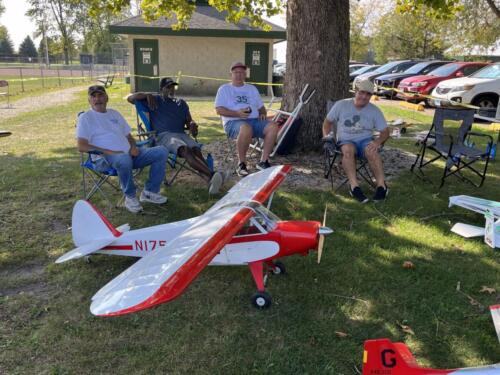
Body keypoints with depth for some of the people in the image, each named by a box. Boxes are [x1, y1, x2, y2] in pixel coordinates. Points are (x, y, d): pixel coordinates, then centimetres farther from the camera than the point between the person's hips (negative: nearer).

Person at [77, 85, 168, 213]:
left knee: (161, 152, -9)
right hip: (104, 159, -6)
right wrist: (109, 152, -18)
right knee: (124, 159, -42)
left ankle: (150, 192, -3)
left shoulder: (115, 113, 23)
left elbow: (128, 136, 26)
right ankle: (130, 197, -18)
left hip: (128, 154, 6)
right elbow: (81, 146, -8)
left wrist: (133, 147, 0)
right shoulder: (85, 117, 4)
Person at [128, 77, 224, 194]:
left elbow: (189, 120, 22)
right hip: (164, 136, -3)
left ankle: (210, 181, -55)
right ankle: (211, 175, -53)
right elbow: (130, 98, 15)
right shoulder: (155, 100, 19)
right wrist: (147, 95, -1)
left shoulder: (181, 103, 29)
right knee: (185, 150, -36)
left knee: (196, 150, -32)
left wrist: (192, 125, -3)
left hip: (182, 134, 4)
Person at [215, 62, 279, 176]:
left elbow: (261, 106, 28)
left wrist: (263, 113, 2)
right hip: (233, 122, -5)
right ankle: (241, 163, -24)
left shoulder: (252, 88, 27)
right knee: (246, 128, -40)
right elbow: (219, 110, -1)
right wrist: (237, 113, -15)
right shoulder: (224, 89, 12)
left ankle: (263, 161, -18)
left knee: (273, 126, -24)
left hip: (254, 120, 5)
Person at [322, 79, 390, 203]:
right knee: (348, 149, -38)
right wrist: (326, 135, -5)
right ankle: (354, 186, -44)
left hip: (366, 140, 1)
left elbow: (385, 131, 6)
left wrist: (377, 141, -15)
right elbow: (328, 122, 15)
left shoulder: (374, 110, 6)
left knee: (372, 151, -35)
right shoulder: (341, 105, 5)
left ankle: (382, 185, -33)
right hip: (346, 141, -1)